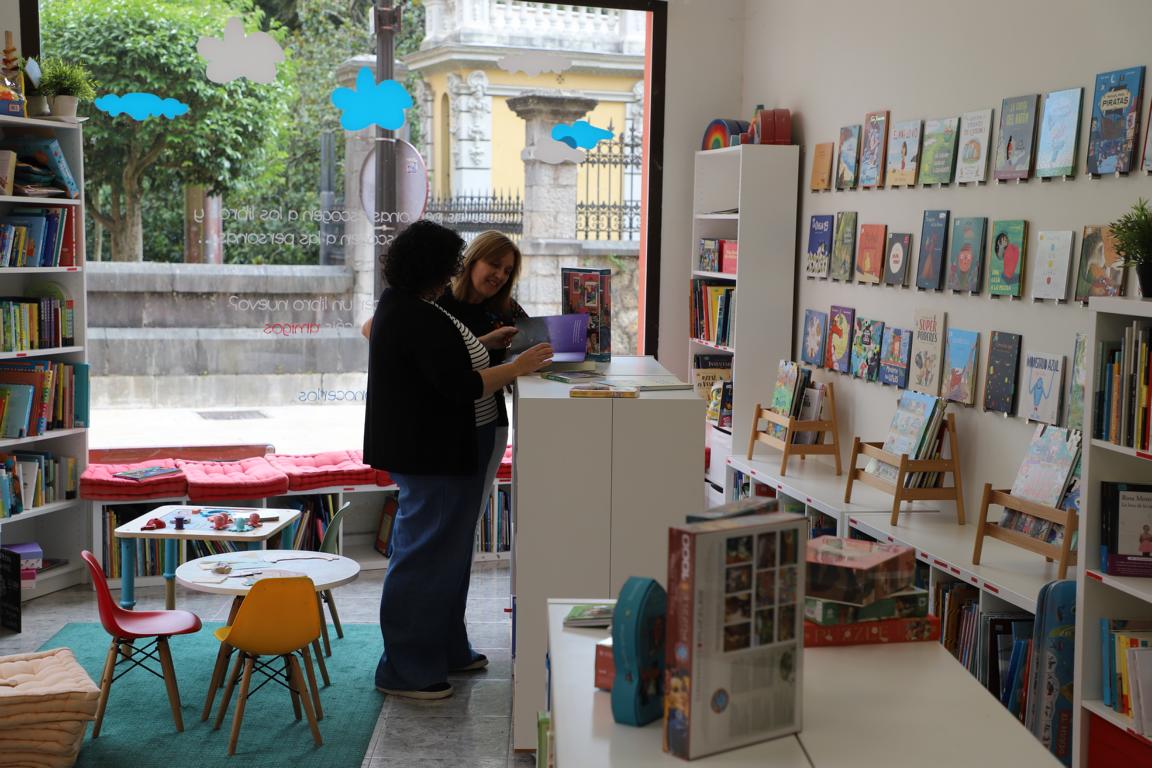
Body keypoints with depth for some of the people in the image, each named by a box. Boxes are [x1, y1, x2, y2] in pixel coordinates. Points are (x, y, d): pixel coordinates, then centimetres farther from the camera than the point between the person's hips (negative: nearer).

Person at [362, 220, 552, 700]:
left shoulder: (402, 305, 10)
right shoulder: (418, 318, -23)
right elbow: (461, 387, -25)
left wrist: (485, 343, 17)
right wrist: (516, 368, -16)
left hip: (439, 451, 11)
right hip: (433, 457, -11)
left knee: (444, 551, 20)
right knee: (426, 556, -3)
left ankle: (446, 650, 33)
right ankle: (404, 671, 6)